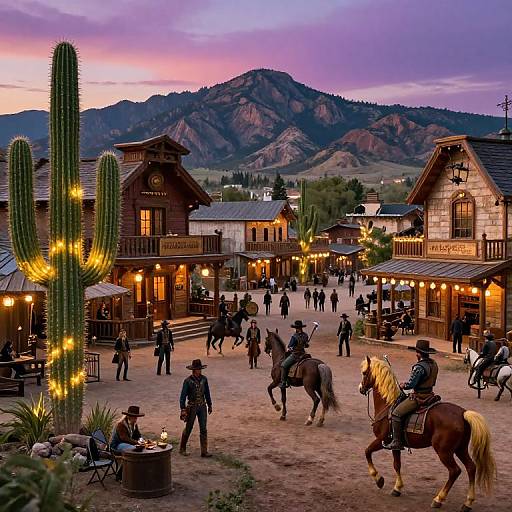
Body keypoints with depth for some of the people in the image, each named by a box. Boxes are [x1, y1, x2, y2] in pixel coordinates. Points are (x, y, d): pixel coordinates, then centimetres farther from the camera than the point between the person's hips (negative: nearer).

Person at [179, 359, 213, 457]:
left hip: (202, 407, 4)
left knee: (203, 429, 0)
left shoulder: (203, 379, 2)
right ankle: (182, 449, 26)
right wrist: (183, 409, -17)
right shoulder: (188, 381, -12)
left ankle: (204, 451, 4)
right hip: (192, 407, -4)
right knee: (188, 428, 8)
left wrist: (209, 405, 17)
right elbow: (183, 396, -12)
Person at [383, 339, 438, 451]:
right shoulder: (434, 364, 6)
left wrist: (403, 385, 0)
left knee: (396, 413, -9)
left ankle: (396, 442, -10)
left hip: (418, 397, -10)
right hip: (429, 395, 10)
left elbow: (410, 384, -23)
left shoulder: (419, 367, -22)